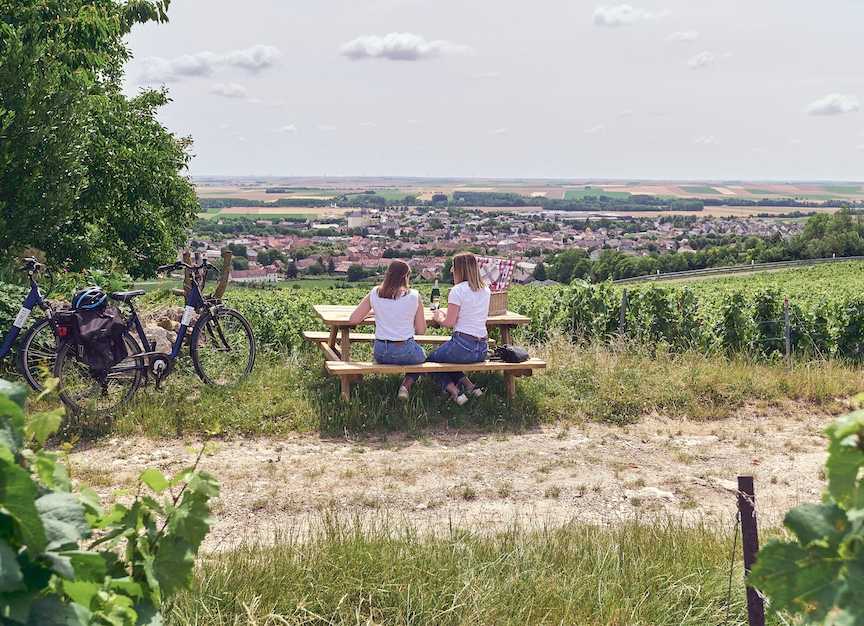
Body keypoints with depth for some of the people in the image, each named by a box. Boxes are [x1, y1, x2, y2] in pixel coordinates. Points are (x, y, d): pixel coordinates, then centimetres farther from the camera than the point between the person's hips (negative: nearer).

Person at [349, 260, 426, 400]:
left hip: (380, 353, 3)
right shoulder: (413, 295, -7)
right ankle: (407, 385, 5)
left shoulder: (375, 293, -1)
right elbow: (421, 330, -2)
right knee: (422, 357, 32)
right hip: (405, 351, -3)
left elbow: (353, 320, 3)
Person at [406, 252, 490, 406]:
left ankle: (454, 391, -2)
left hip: (463, 345, -7)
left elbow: (449, 323, -13)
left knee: (430, 360, 19)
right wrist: (447, 312, 21)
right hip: (482, 349, 7)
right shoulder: (486, 290, 10)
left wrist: (438, 318, 7)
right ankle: (470, 386, 12)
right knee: (445, 356, 32)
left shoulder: (458, 290, -12)